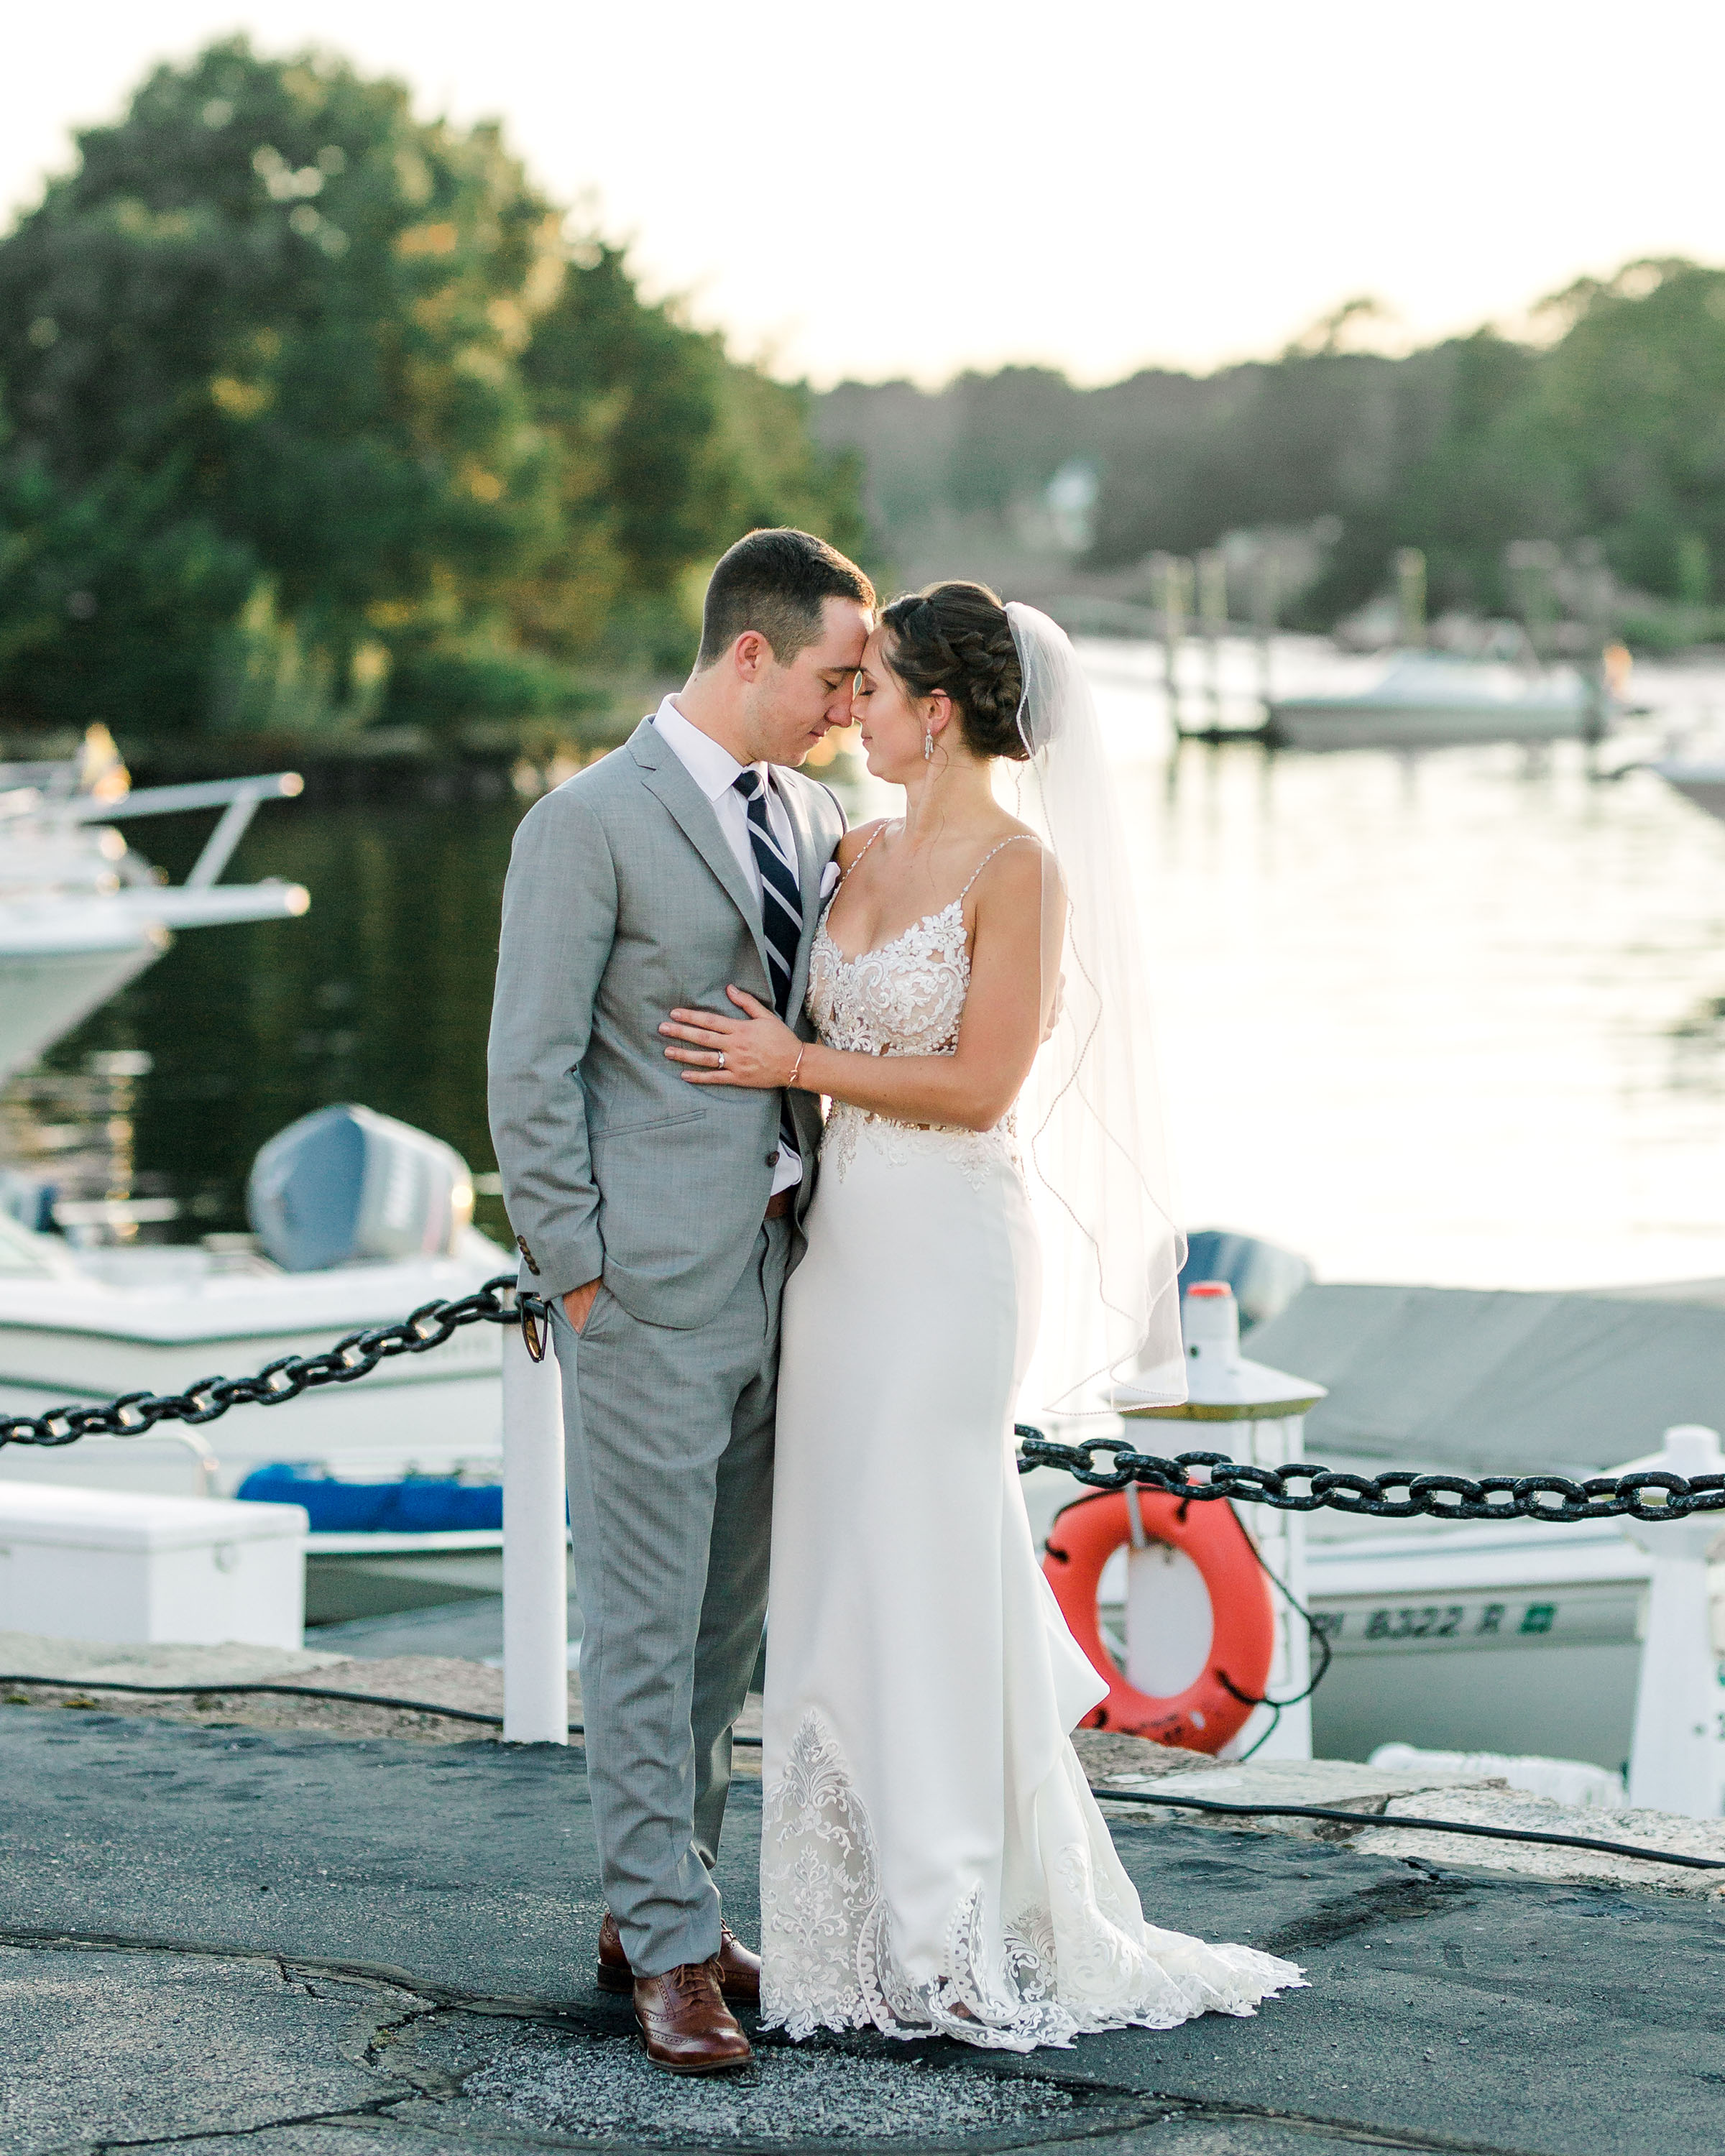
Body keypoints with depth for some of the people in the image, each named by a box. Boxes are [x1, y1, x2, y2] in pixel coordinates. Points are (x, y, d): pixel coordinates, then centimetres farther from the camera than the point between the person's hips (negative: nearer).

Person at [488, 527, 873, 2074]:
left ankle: (664, 1904, 23)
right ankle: (669, 1953, 1)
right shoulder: (589, 825, -9)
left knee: (728, 1623, 12)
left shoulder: (818, 819, 13)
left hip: (780, 1271, 7)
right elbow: (533, 1070, -10)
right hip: (649, 1290, -7)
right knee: (647, 1627, -3)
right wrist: (575, 1276, -12)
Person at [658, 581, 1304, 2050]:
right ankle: (868, 1916, 17)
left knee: (930, 1570, -3)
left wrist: (792, 1065, -12)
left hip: (948, 1251, -8)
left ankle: (969, 1939, 8)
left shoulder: (1019, 866, -12)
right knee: (841, 1576, 9)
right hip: (842, 1237, 8)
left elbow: (979, 1083, -16)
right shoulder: (865, 850, 11)